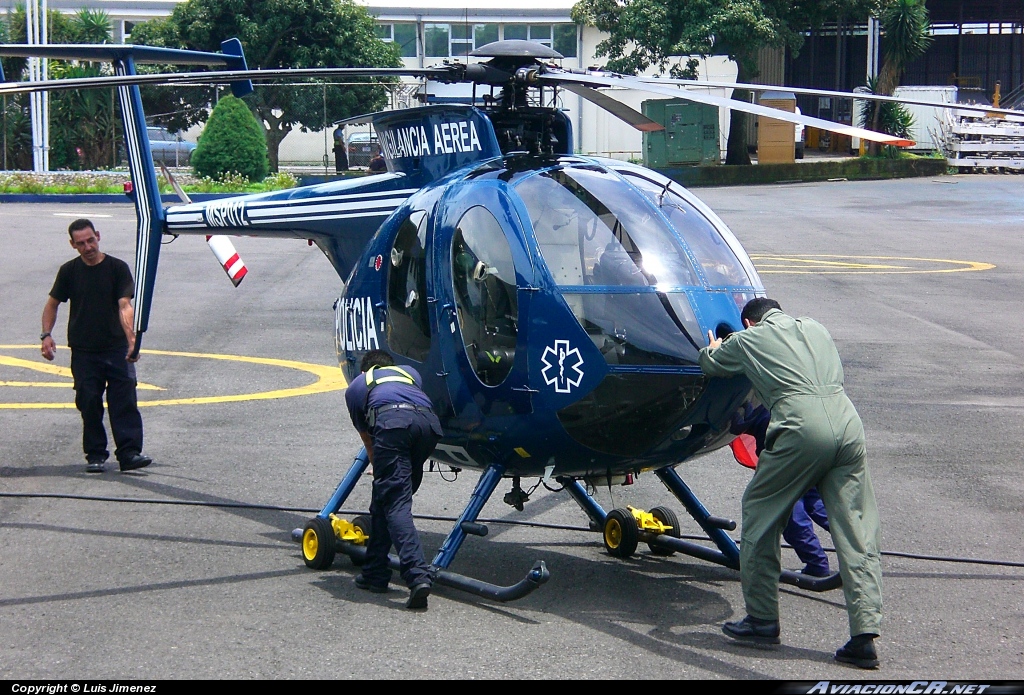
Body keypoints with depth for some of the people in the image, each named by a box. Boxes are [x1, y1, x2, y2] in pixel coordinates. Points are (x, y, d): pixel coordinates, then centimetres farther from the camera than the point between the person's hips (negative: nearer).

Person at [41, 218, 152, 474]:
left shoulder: (117, 268, -2)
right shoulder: (69, 271, 5)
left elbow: (125, 306, -12)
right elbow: (52, 304, 14)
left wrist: (132, 339, -26)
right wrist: (46, 334, -2)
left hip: (117, 348, -2)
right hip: (83, 350, 2)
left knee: (124, 401, -8)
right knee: (89, 404, 2)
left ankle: (129, 452, -10)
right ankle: (95, 455, 11)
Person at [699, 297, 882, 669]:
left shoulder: (747, 339, 18)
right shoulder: (816, 329, 29)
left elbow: (710, 366, 36)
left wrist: (712, 348, 60)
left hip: (802, 428, -4)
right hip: (848, 422, 4)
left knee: (759, 512, 14)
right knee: (856, 531, 3)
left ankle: (762, 619, 18)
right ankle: (864, 635, -3)